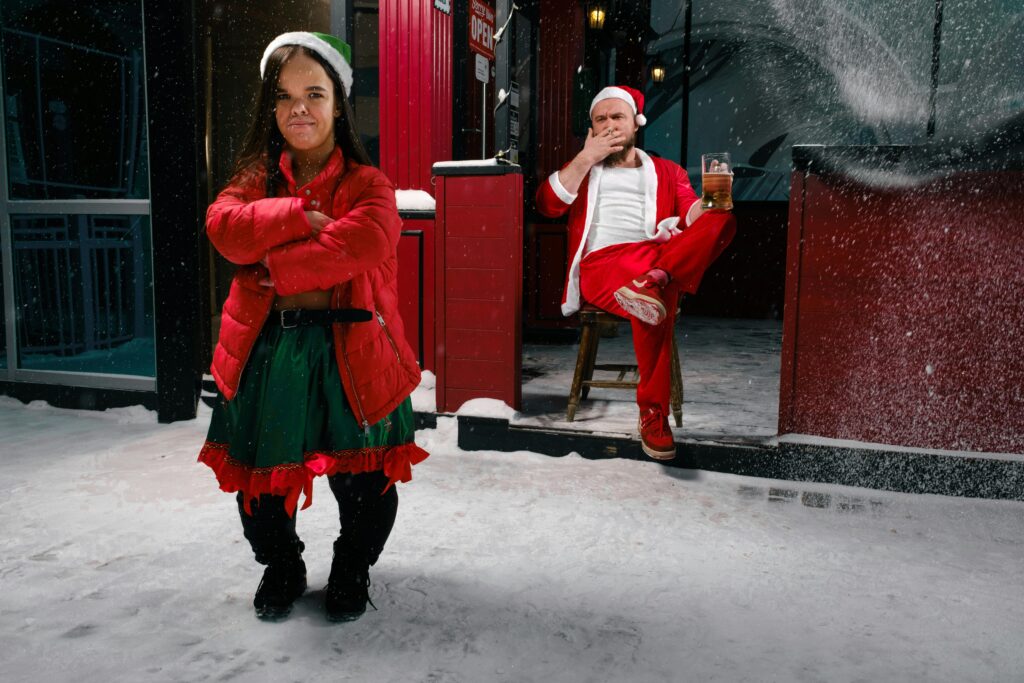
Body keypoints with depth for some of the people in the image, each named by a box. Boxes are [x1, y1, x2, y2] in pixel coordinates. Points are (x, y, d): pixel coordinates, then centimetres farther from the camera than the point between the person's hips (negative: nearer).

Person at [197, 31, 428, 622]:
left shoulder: (368, 184, -3)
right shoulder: (257, 177, 9)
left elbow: (359, 245, -24)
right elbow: (225, 227, -10)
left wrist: (272, 269, -17)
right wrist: (301, 216, -19)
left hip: (348, 350, -3)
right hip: (267, 349, 4)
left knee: (364, 480, 5)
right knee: (260, 476, 12)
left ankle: (353, 573, 33)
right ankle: (281, 569, 38)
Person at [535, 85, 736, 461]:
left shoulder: (666, 171, 29)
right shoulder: (580, 169, 29)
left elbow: (694, 215, 10)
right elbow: (547, 204, 7)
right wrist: (587, 158, 4)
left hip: (661, 254, 2)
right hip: (602, 261, -2)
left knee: (723, 220, -27)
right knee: (655, 303, -38)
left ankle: (654, 278, -45)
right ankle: (652, 414, -33)